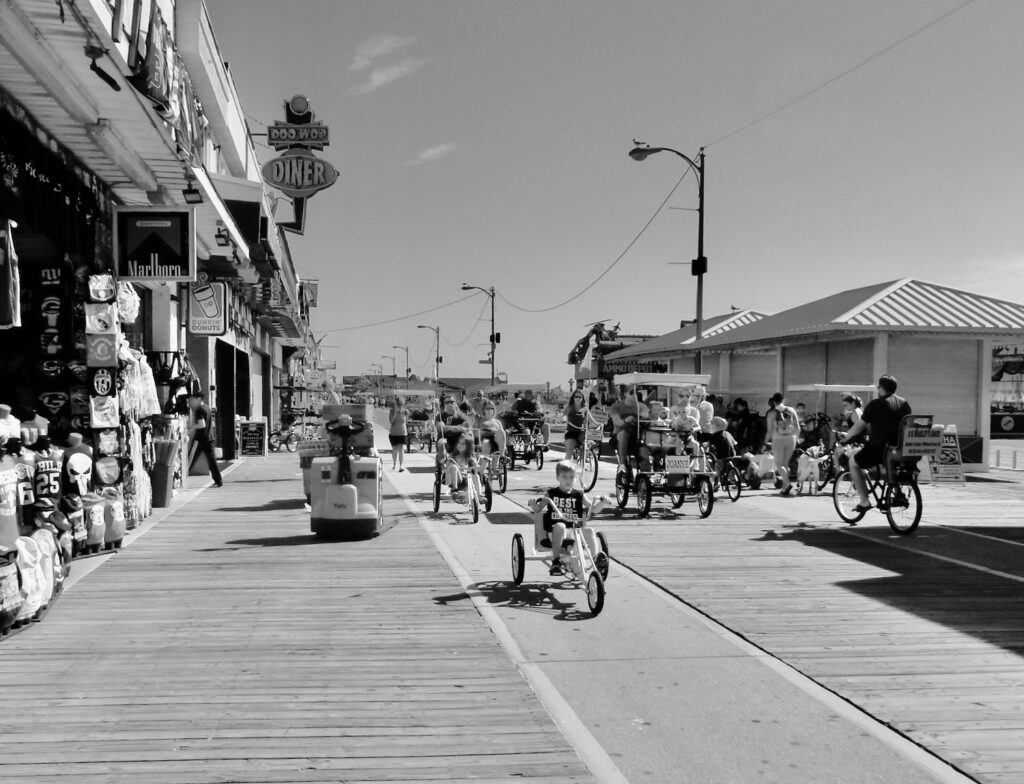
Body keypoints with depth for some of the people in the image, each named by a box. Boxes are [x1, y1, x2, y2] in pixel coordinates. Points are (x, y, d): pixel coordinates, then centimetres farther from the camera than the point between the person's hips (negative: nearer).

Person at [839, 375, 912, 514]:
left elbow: (860, 426, -5)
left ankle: (865, 501, 3)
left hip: (879, 448, -7)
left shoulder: (876, 404, -7)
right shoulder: (904, 403, 12)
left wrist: (846, 438, 10)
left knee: (853, 464, 11)